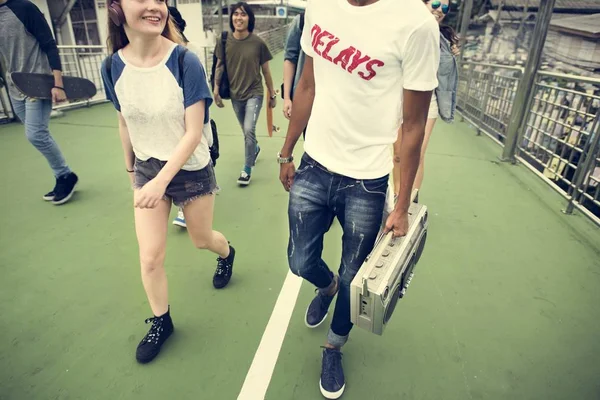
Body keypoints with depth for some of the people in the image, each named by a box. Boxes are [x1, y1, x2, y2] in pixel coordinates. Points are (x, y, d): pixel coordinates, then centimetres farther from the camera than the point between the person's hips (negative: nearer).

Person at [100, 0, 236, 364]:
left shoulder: (185, 61, -20)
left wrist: (163, 180, -27)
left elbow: (193, 132, -21)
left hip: (191, 170, -3)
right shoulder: (113, 67, -8)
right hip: (146, 170, 3)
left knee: (202, 239, 17)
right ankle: (161, 321, 31)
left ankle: (227, 253, 55)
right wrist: (130, 167, 17)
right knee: (150, 256, 5)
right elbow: (125, 122, 7)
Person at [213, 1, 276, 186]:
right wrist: (216, 91, 4)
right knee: (247, 132, 16)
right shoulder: (224, 41, -5)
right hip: (235, 95, 3)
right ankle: (255, 149, 50)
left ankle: (247, 169, 3)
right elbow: (219, 67, 5)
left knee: (249, 130, -15)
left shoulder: (258, 43, -10)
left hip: (254, 93, -3)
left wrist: (272, 94, 4)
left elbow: (266, 70, -2)